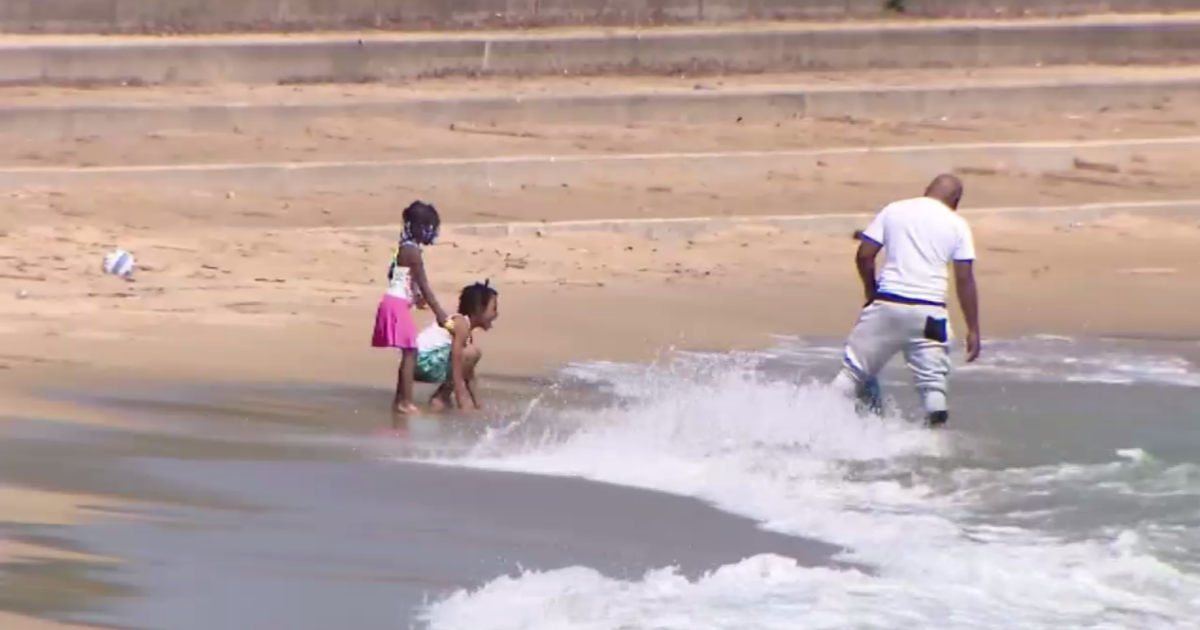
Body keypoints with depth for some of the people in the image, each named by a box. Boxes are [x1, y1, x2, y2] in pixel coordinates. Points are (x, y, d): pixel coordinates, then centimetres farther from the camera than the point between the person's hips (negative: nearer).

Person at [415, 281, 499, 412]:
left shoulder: (465, 329, 16)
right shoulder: (461, 324, -15)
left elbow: (469, 373, 20)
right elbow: (456, 369, -21)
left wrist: (476, 402, 19)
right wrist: (463, 400, -21)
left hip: (428, 363, 10)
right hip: (422, 361, -10)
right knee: (472, 353, -19)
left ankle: (440, 398, 15)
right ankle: (442, 397, -10)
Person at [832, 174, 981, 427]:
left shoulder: (894, 210, 9)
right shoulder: (957, 225, 6)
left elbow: (864, 256, 5)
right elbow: (964, 280, 2)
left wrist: (871, 290, 22)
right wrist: (973, 330, 4)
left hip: (887, 304, 1)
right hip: (928, 311, -1)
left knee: (854, 369, 11)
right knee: (932, 382, 5)